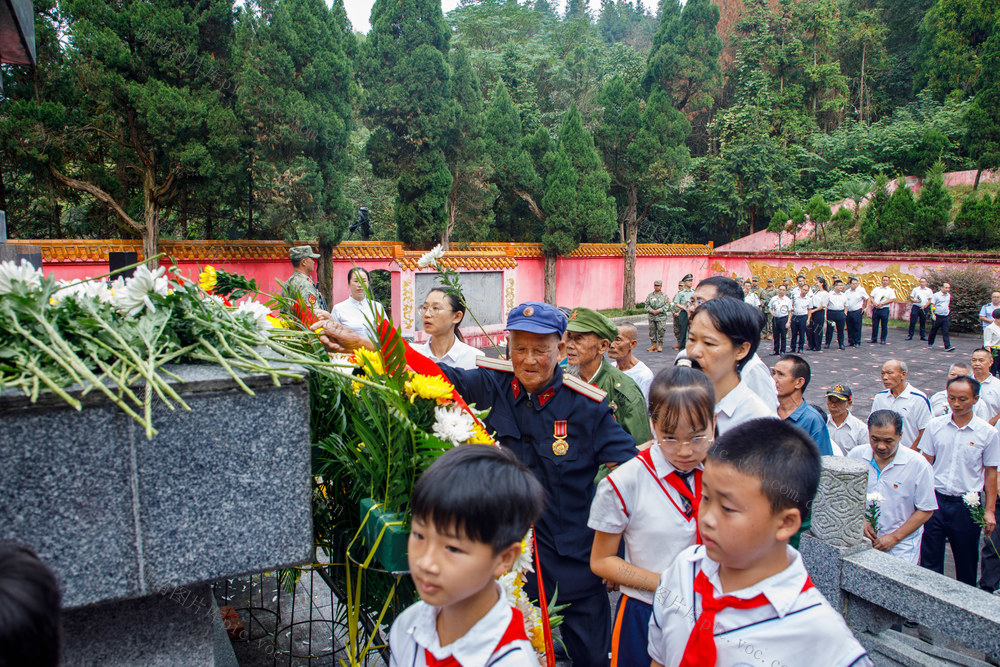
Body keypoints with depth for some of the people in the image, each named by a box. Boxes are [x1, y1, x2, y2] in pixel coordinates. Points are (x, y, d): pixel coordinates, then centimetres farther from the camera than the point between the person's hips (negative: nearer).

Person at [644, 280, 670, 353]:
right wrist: (652, 311, -10)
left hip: (661, 316, -2)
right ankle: (653, 345, 13)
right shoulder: (650, 295, 10)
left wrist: (659, 310, -13)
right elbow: (647, 305, 6)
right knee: (652, 330, 4)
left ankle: (660, 345, 4)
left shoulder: (664, 296, 5)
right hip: (651, 316, 2)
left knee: (661, 330, -6)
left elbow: (667, 305, -2)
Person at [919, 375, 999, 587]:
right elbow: (926, 464, 6)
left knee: (967, 561, 12)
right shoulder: (935, 426, 0)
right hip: (935, 499, 1)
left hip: (967, 504, -1)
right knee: (929, 558, 5)